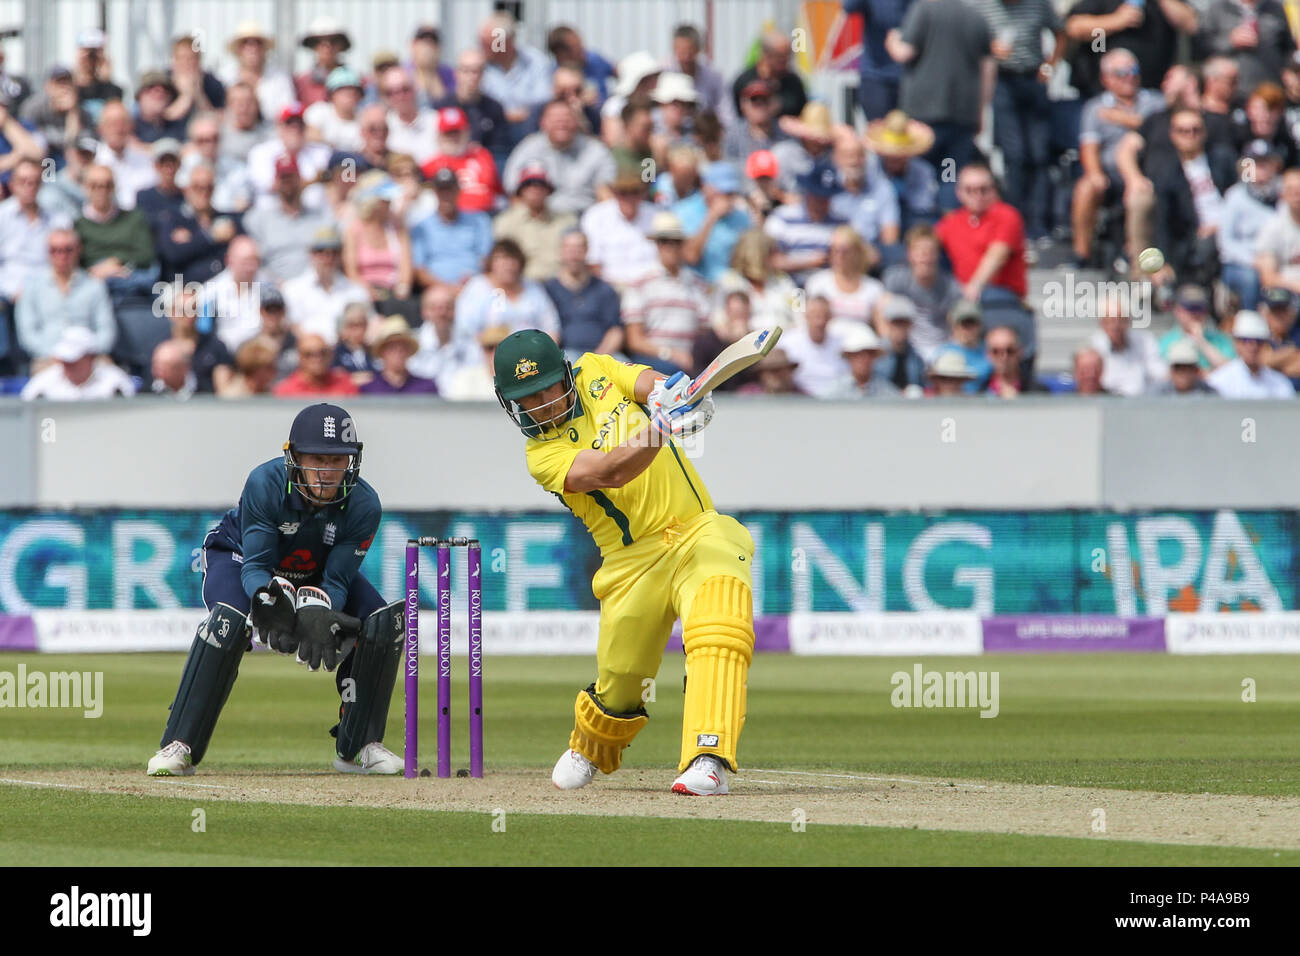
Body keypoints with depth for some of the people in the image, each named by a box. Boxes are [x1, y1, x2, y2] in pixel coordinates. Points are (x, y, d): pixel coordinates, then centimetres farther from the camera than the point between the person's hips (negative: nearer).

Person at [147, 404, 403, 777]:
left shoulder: (363, 505, -27)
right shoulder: (265, 484, -34)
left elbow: (337, 579, -26)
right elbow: (255, 565, -32)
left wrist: (318, 613, -47)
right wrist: (270, 597, -53)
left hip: (316, 575, 3)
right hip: (240, 557, -3)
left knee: (383, 622, -18)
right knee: (229, 619, -35)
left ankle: (358, 746, -3)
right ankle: (179, 746, -28)